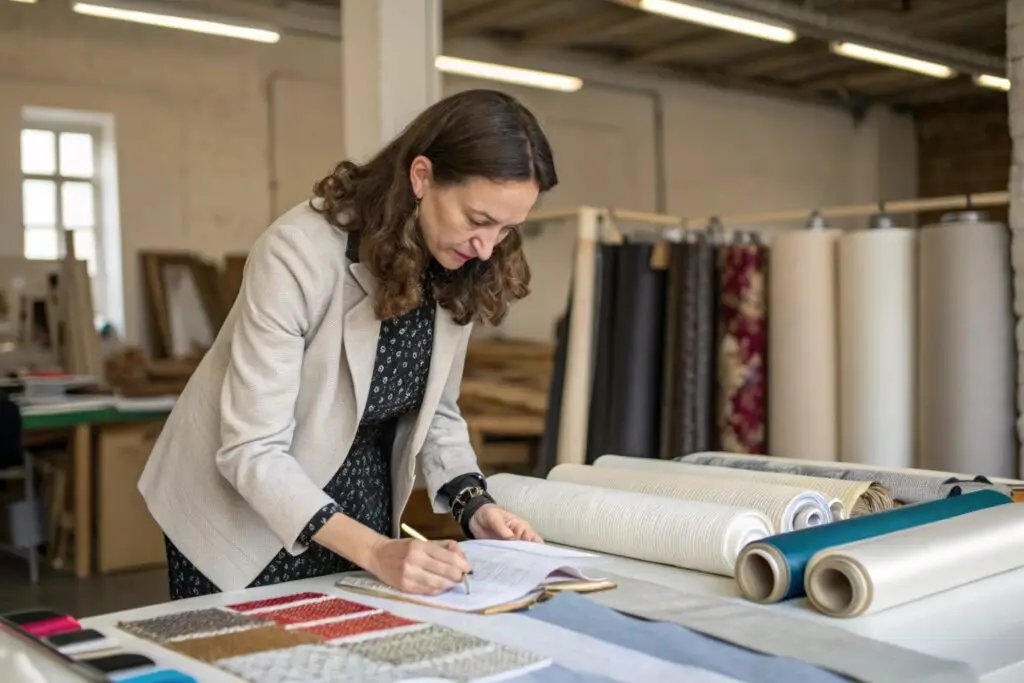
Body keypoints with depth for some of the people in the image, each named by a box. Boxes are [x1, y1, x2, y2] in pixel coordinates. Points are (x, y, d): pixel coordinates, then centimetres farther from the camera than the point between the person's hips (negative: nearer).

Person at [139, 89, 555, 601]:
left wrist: (472, 505, -14)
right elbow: (252, 451, -28)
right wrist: (375, 552, -37)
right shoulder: (300, 253, -28)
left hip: (359, 508, 5)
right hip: (244, 514, -5)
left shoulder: (457, 275, -10)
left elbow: (435, 410, 2)